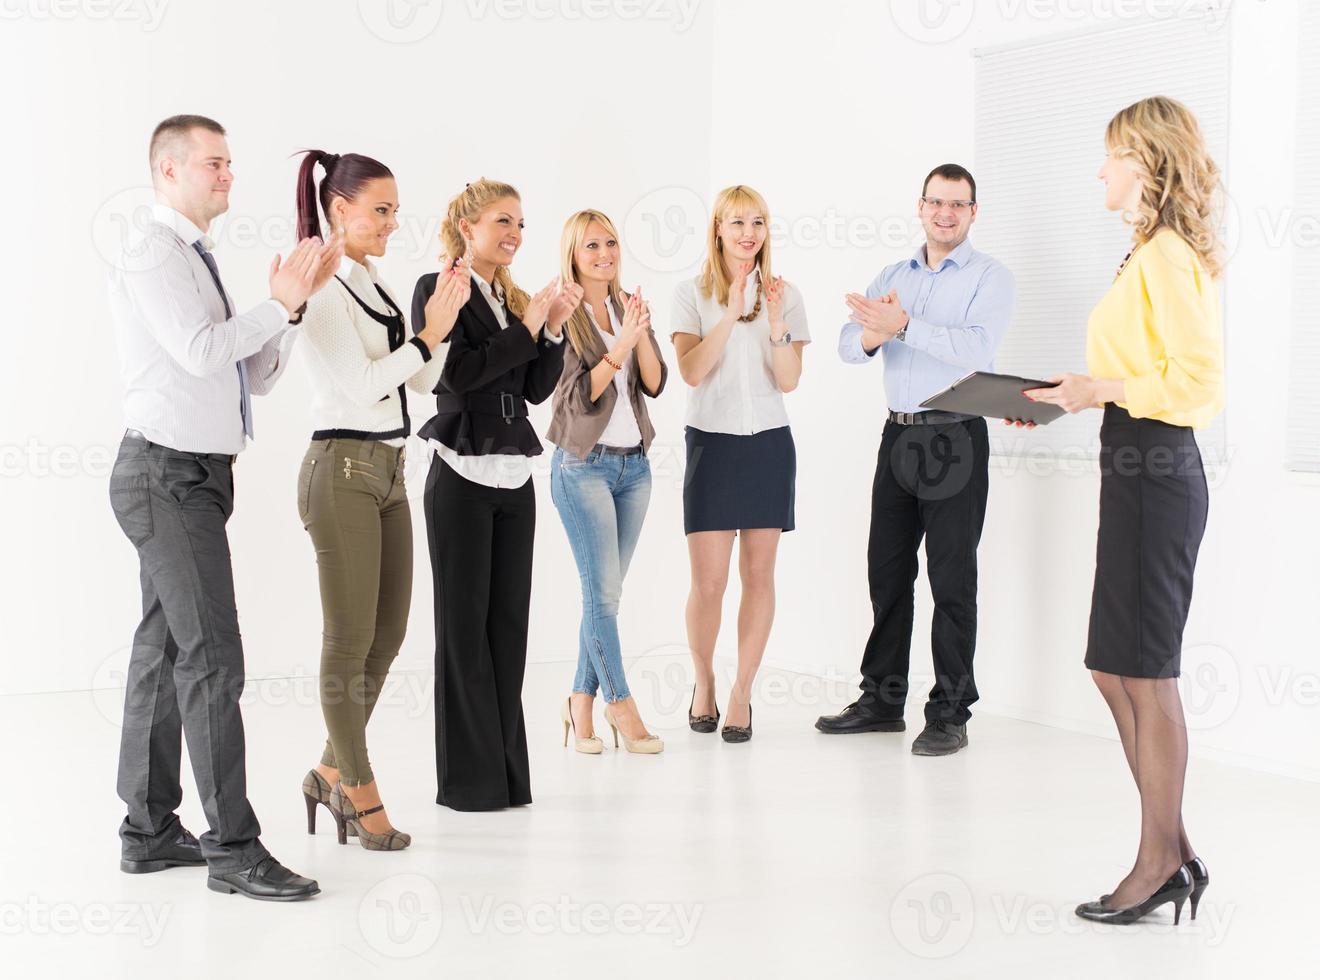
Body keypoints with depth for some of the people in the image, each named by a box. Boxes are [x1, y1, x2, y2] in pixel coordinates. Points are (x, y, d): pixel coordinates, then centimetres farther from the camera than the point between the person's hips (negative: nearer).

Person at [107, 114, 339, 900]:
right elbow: (200, 351, -23)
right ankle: (234, 848, -8)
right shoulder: (153, 254, -10)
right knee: (213, 657, -11)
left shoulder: (198, 262, 19)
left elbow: (258, 375, 14)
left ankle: (150, 832, 19)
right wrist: (282, 303, -16)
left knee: (166, 651, 12)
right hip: (168, 475, -10)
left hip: (193, 479, 10)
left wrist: (293, 301, 2)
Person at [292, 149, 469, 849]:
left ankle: (332, 773, 25)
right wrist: (430, 333, -15)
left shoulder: (372, 285, 15)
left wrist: (442, 319, 1)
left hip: (388, 470, 9)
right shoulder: (323, 288, -11)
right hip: (343, 468, -9)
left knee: (387, 635, 12)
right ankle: (359, 794, 11)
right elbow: (361, 386, -18)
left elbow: (421, 381, 13)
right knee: (351, 640, 0)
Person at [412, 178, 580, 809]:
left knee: (509, 623, 8)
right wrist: (527, 327, -12)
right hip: (463, 476, -6)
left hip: (514, 476, 6)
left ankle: (507, 772, 16)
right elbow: (455, 374, -16)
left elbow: (537, 390, 12)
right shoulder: (438, 290, -4)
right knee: (464, 623, 0)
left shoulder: (515, 298, 14)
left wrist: (554, 327, -1)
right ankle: (470, 777, 7)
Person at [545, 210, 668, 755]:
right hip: (584, 464, -6)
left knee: (605, 592, 7)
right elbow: (580, 395, -13)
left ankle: (582, 704, 14)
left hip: (633, 463, 6)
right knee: (604, 592, -6)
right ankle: (620, 704, 4)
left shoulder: (629, 307, 9)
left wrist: (641, 333, -12)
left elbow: (655, 384, 2)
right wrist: (622, 343, -21)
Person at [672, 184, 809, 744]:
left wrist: (776, 324, -17)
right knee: (708, 582, -4)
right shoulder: (692, 294, 1)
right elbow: (690, 371, -11)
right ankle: (703, 683, 20)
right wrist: (729, 316, -20)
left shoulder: (785, 296, 6)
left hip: (769, 445, 2)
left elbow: (789, 382, -2)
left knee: (759, 576, 2)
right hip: (711, 443, -2)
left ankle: (741, 695, 11)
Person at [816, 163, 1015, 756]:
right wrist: (872, 334, -21)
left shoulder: (990, 278, -3)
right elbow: (849, 344, 3)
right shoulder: (894, 277, 14)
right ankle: (882, 700, 21)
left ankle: (949, 714, 5)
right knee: (887, 571, 10)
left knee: (952, 580, -1)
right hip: (899, 435, 6)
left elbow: (978, 348, -20)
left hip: (955, 440, -5)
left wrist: (904, 324, -28)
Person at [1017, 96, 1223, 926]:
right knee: (1118, 669, 13)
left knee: (1144, 671, -2)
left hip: (1154, 474, -10)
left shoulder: (1168, 255, -14)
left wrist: (1102, 388, -15)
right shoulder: (1156, 252, 16)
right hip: (1140, 467, 10)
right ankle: (1174, 854, 21)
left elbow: (1201, 382, -21)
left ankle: (1162, 863, 10)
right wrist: (1077, 398, 13)